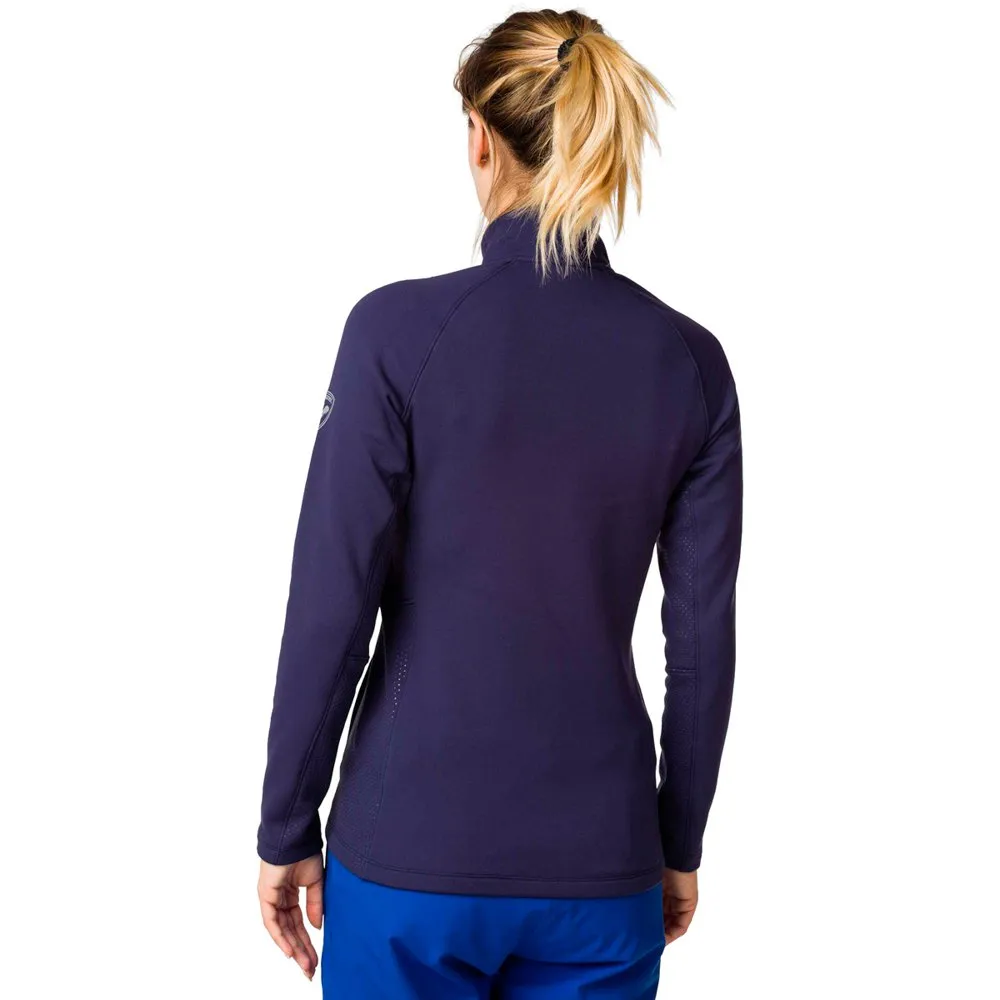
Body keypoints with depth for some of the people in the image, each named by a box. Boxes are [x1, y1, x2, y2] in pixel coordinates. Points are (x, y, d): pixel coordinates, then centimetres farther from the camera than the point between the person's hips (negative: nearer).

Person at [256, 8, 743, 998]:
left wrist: (286, 827, 1)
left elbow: (331, 604, -12)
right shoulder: (688, 360, -3)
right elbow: (703, 636, 0)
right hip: (599, 853, 3)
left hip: (413, 845, -2)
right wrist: (680, 844, 12)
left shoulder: (399, 328, -13)